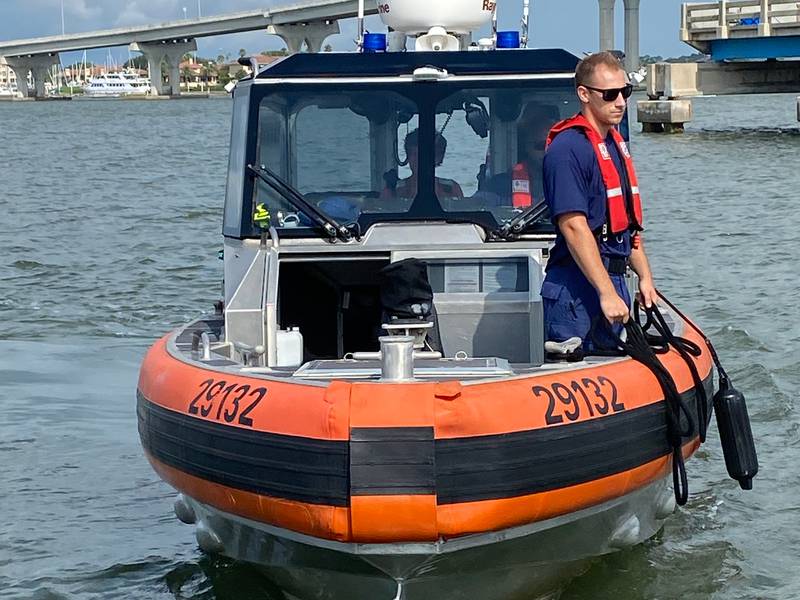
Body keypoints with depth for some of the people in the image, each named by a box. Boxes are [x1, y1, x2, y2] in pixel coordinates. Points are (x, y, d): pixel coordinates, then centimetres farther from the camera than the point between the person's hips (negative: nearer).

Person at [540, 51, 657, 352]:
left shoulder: (615, 143, 17)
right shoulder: (567, 148, -14)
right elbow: (574, 227, -21)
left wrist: (645, 277, 19)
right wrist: (606, 293, -24)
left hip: (613, 280, 9)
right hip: (576, 289, -9)